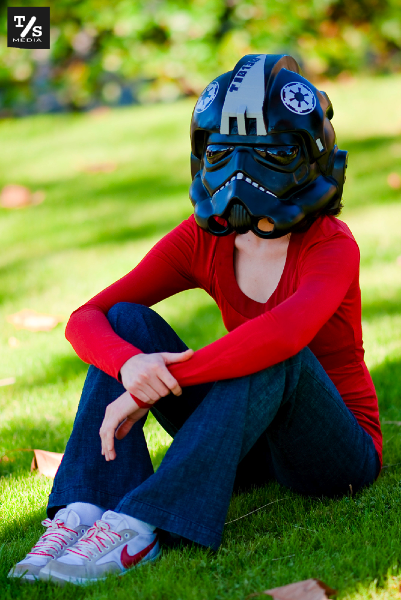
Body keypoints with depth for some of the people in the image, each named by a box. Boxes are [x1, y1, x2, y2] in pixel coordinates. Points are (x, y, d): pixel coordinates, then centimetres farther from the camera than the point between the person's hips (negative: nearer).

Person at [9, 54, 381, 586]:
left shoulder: (330, 246, -20)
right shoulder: (202, 241, -4)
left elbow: (286, 331, -42)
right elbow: (85, 318, -10)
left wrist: (149, 391, -40)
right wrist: (129, 364, -34)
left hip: (338, 450, -4)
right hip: (251, 445, 5)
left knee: (277, 354, -35)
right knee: (127, 323, -13)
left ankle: (141, 522, -38)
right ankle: (86, 511, -28)